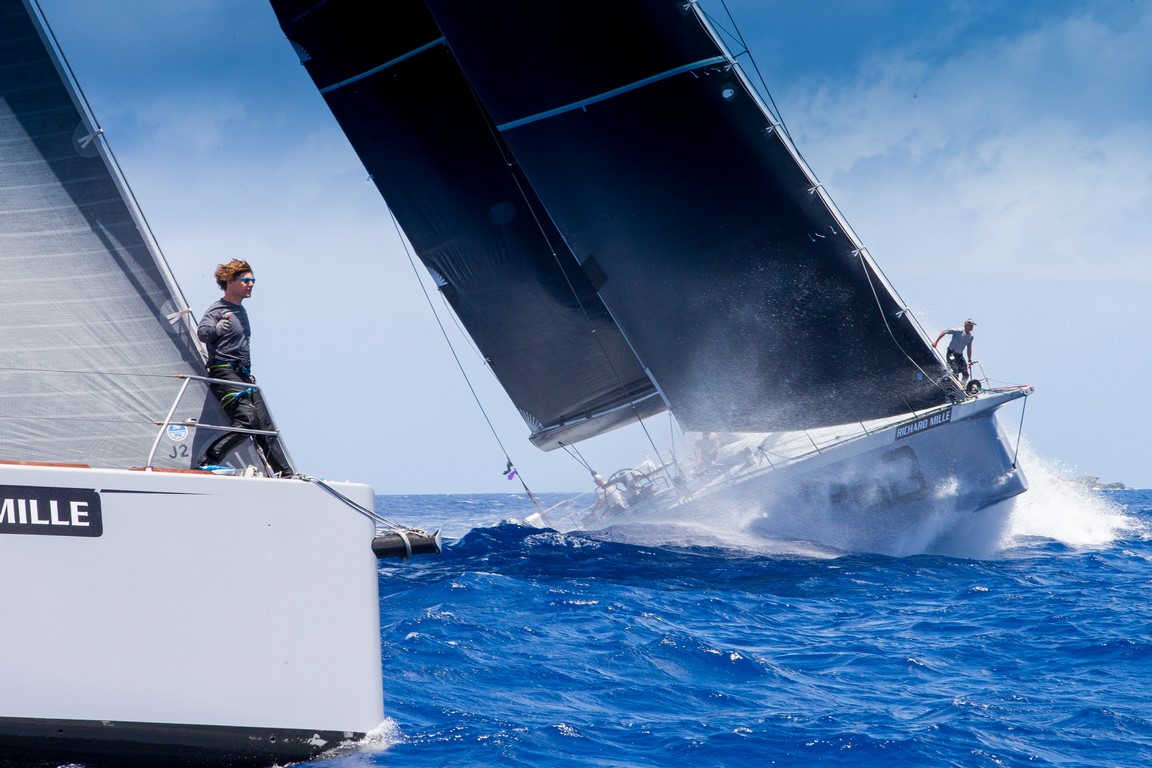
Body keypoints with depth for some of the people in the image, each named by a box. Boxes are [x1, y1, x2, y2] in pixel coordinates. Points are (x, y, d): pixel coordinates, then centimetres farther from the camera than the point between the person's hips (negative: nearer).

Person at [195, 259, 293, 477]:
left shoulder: (241, 311, 19)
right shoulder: (218, 310, -8)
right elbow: (202, 332, -26)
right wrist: (216, 328, -47)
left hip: (243, 376, 9)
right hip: (224, 373, -9)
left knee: (266, 426, 7)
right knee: (247, 420, -25)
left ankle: (285, 474, 11)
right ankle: (208, 461, -24)